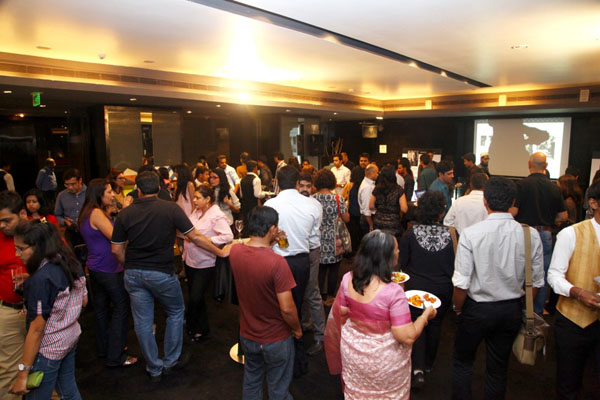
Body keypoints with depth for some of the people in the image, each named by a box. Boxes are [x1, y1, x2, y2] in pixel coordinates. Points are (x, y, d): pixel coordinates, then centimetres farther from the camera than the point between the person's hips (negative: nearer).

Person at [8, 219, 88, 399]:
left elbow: (36, 328, -21)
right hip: (72, 337, 8)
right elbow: (83, 301, 10)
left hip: (48, 348, -8)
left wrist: (22, 374, -14)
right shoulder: (72, 264, -1)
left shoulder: (41, 278, -24)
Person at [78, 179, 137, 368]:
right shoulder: (96, 213, -20)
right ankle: (116, 356, 5)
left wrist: (109, 213, 8)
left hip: (95, 267, 10)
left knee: (101, 307, 19)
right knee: (121, 308, -2)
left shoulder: (89, 213, 10)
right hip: (108, 269, -10)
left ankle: (104, 349, 33)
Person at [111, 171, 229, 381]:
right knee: (175, 312, 20)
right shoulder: (171, 209, -12)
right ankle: (170, 362, 28)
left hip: (133, 275, 3)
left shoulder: (125, 213, -3)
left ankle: (154, 369, 28)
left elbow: (116, 249, 0)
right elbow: (194, 237, -10)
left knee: (142, 321, 13)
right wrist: (220, 252, 0)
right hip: (161, 273, -3)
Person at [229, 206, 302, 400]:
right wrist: (297, 329, -9)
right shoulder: (277, 262, -31)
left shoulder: (235, 250, -13)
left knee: (251, 382, 29)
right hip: (275, 340, -5)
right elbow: (287, 309, -27)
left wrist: (269, 242, 3)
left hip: (247, 335, 5)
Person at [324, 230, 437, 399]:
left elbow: (342, 311, -2)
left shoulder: (348, 279, -16)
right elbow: (408, 337, -26)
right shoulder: (393, 292, -32)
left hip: (351, 351, 4)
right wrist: (426, 314, -12)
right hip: (383, 359, -4)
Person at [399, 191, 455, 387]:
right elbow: (455, 264, -5)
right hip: (442, 289, 1)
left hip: (416, 287, -1)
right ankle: (428, 364, 37)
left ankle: (418, 368, 1)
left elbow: (401, 262, -7)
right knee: (435, 324, 20)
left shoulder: (411, 232, -15)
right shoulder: (450, 234, -15)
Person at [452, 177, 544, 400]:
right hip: (512, 310, 4)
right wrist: (523, 308, 14)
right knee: (498, 367, 20)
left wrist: (459, 310, -1)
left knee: (462, 362, 18)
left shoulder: (471, 234, -21)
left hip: (477, 308, -3)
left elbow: (461, 283, -19)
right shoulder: (531, 235, -11)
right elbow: (536, 282, -2)